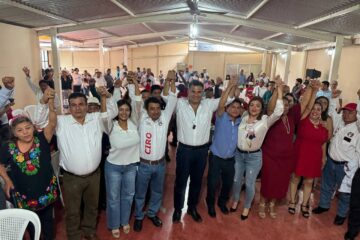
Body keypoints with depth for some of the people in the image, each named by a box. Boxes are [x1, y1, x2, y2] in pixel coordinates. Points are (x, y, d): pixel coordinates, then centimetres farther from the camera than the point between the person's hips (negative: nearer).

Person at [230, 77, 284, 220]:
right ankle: (235, 201, 44)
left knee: (249, 184, 10)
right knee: (236, 180, 17)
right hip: (238, 154, 3)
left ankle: (247, 207, 35)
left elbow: (279, 111, -24)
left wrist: (279, 89, -26)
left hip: (254, 156, -3)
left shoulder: (265, 121, -12)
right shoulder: (243, 117, -1)